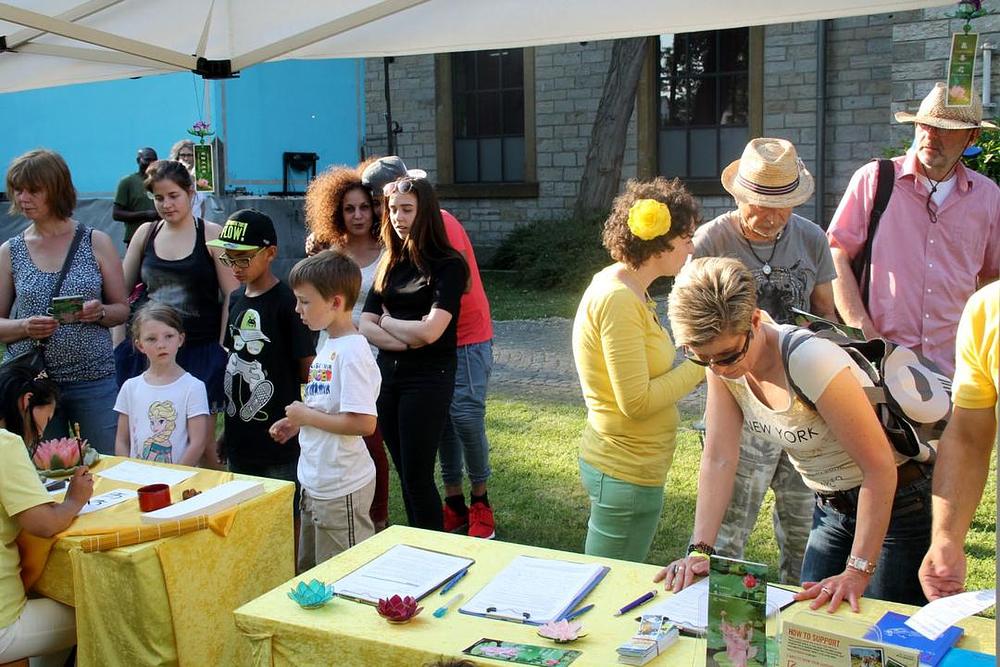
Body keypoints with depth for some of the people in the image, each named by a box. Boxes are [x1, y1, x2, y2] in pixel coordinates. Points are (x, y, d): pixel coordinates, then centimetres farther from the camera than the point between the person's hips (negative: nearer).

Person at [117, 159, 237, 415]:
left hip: (200, 351, -3)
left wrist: (223, 348, -8)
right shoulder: (146, 233, 8)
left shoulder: (211, 235, -1)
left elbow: (232, 296, -3)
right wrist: (119, 344, 8)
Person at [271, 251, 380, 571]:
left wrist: (307, 416, -18)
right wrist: (297, 423, 5)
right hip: (316, 482, 10)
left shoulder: (352, 352, -22)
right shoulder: (328, 345, 7)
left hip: (341, 488, -10)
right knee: (310, 571, 24)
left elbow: (363, 423, -28)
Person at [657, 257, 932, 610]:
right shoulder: (722, 363, -11)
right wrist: (700, 550, -18)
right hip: (831, 509, 6)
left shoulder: (810, 361, -31)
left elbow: (880, 468, -28)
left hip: (895, 503, -6)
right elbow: (718, 459, -11)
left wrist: (857, 572, -29)